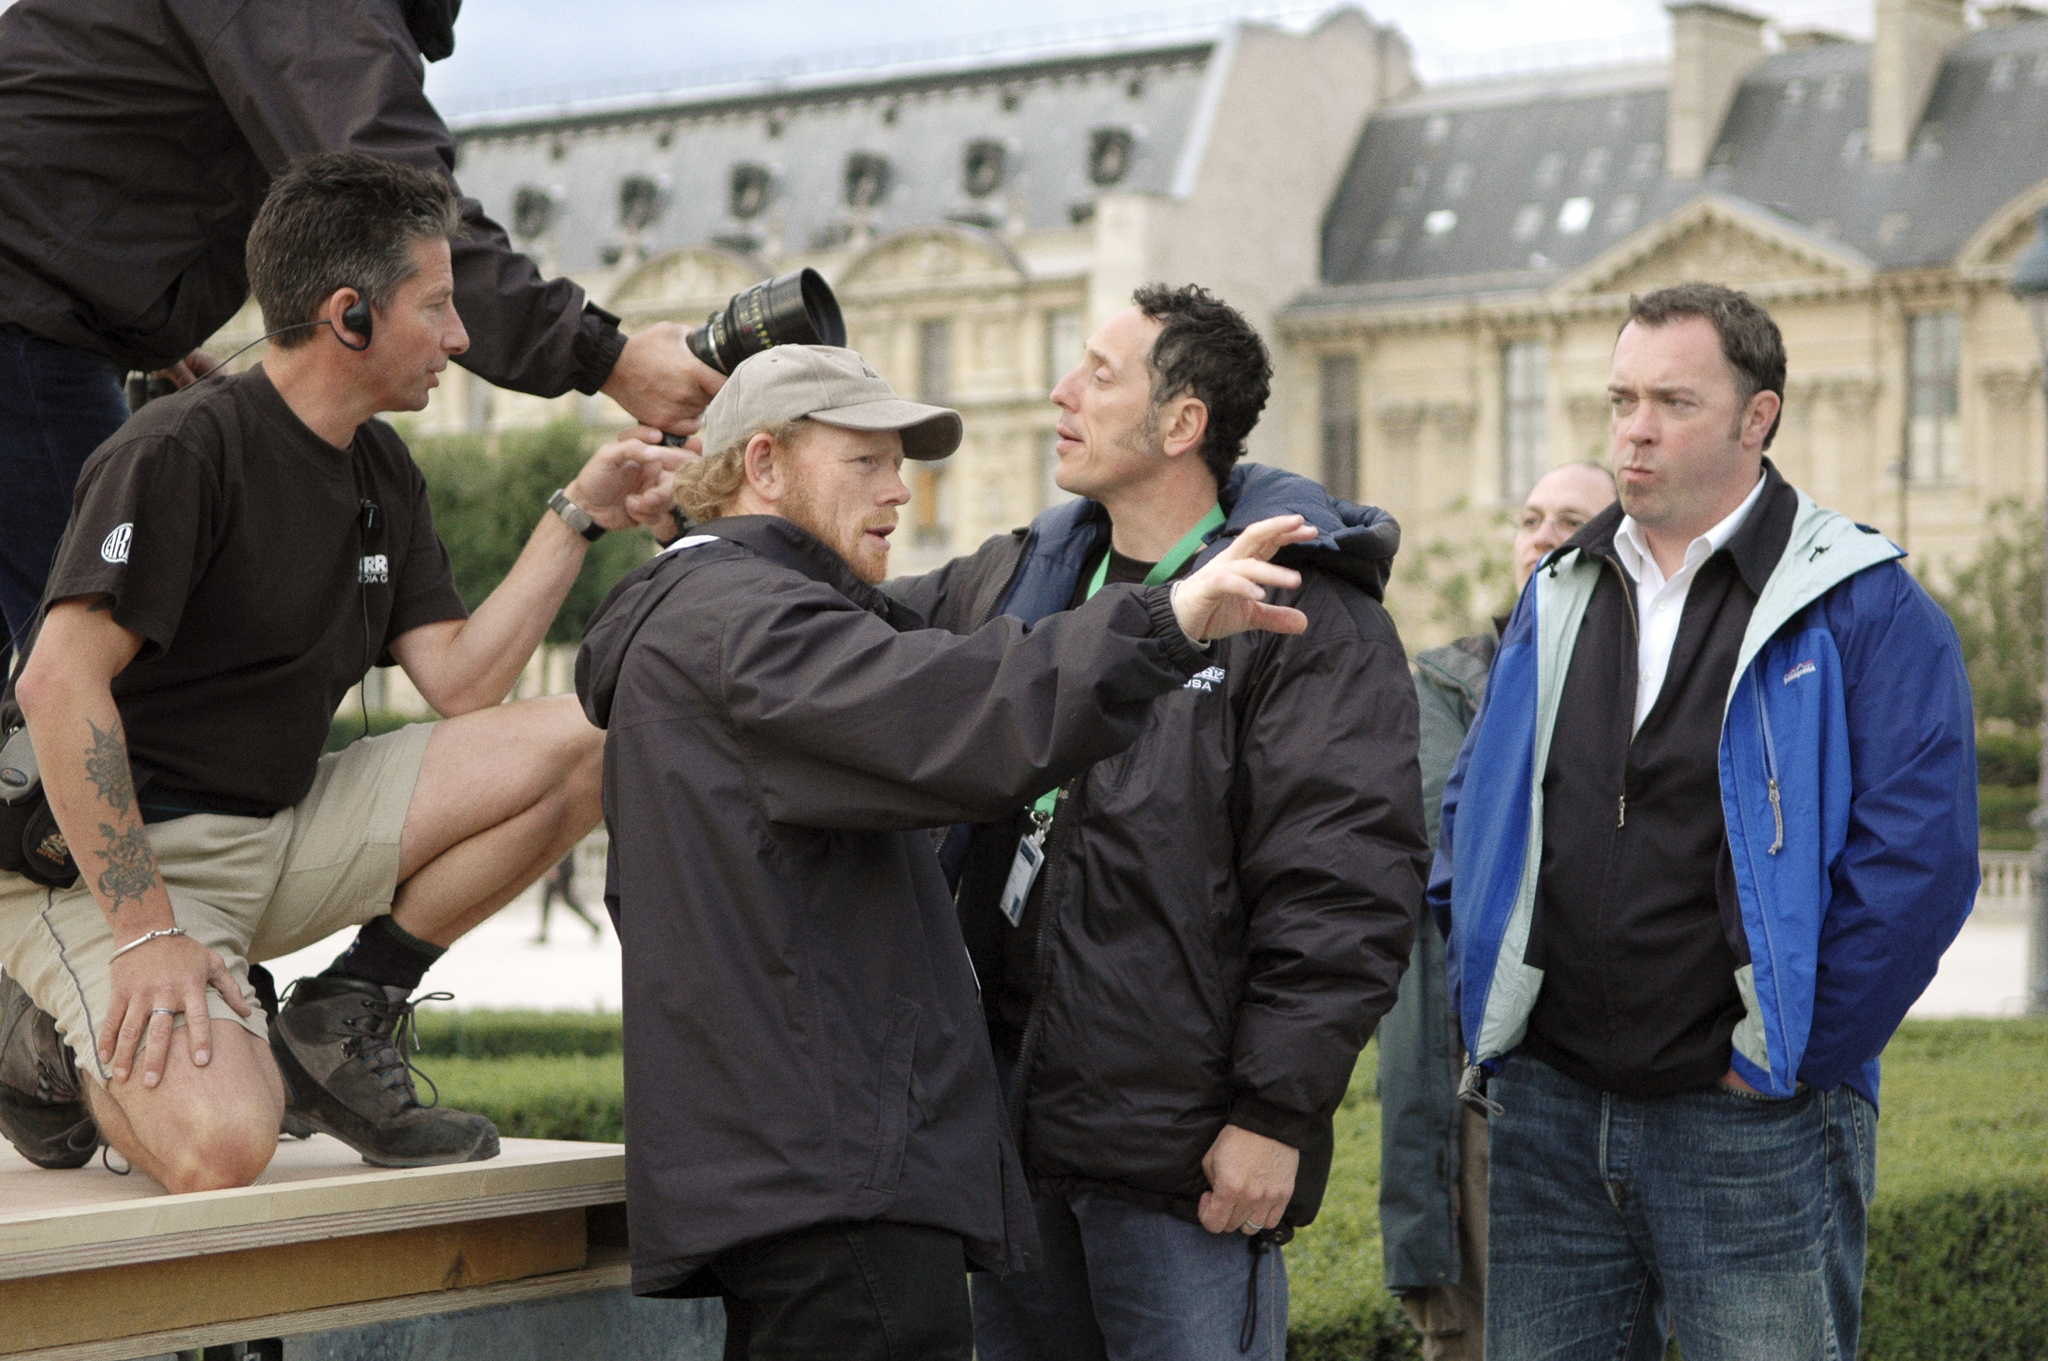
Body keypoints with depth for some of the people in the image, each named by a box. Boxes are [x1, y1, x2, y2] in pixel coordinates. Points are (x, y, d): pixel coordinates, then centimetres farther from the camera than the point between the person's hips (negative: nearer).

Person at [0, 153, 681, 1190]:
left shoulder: (383, 473, 11)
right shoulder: (185, 447, -17)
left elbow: (459, 681, 6)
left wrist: (577, 519, -1)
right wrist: (145, 933, -28)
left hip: (284, 829, 8)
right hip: (110, 850, -8)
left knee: (579, 746, -9)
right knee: (220, 1147, -33)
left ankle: (340, 1024, 1)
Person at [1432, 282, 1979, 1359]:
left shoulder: (1861, 609, -5)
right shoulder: (1558, 597, 12)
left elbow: (1919, 857, -13)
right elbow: (1472, 816, 21)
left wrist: (1789, 1058, -12)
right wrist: (1485, 1011, 10)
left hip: (1751, 1136, -5)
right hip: (1547, 1114, 5)